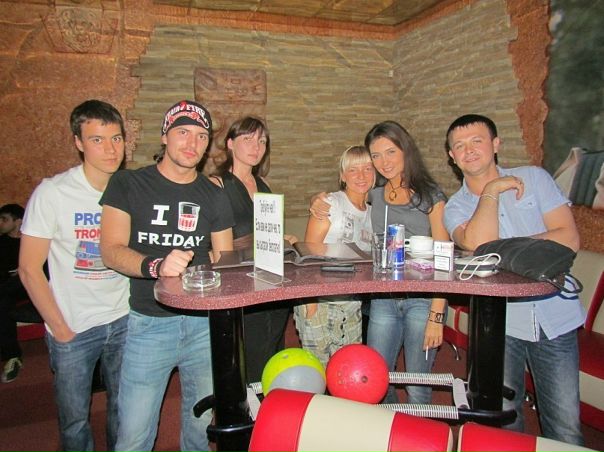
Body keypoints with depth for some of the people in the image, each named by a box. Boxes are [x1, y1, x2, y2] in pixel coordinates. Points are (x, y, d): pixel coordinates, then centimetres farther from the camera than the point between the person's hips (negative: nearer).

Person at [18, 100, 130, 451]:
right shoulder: (53, 193, -12)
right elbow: (30, 268, -8)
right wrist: (60, 329, -7)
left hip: (123, 321, 3)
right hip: (73, 328, -2)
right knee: (75, 417, 13)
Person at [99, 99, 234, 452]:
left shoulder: (214, 196, 7)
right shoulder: (127, 184, 0)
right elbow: (111, 250, -10)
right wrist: (156, 265, -28)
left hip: (204, 322, 3)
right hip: (149, 323, -2)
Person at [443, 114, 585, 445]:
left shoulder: (534, 178, 5)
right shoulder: (455, 208, 4)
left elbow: (569, 238, -4)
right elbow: (479, 244, -18)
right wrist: (491, 191, -10)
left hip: (555, 318, 0)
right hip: (499, 324, 0)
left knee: (565, 428, 7)